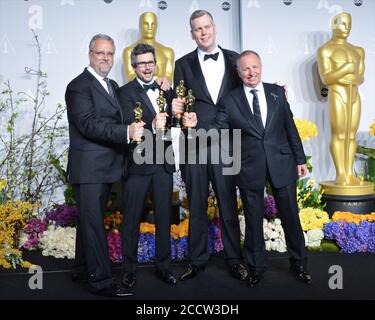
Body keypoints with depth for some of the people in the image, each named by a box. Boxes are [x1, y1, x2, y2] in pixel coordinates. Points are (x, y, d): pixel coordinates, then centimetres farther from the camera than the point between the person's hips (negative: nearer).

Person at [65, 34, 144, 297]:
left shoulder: (113, 86, 17)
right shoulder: (79, 86, -10)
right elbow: (88, 124, -22)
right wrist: (126, 132, -30)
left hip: (106, 167, 8)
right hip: (89, 168, -8)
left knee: (90, 220, 17)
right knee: (94, 223, -4)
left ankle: (83, 269, 31)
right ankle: (102, 280, 4)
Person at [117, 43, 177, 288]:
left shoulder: (166, 90, 13)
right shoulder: (126, 92, -3)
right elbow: (131, 125, -17)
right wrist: (153, 126, -35)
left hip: (164, 163, 5)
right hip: (138, 163, -4)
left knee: (164, 217, 12)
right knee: (132, 219, 4)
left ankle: (163, 266, 26)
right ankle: (129, 269, 18)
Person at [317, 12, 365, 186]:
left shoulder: (358, 51, 17)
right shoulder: (325, 50, -2)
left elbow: (361, 78, 10)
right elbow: (326, 78, -11)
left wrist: (350, 78, -8)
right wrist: (346, 69, -14)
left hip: (354, 96, 6)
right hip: (337, 95, -6)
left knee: (351, 135, 3)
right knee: (339, 135, -8)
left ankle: (349, 173, 7)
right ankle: (340, 175, -4)